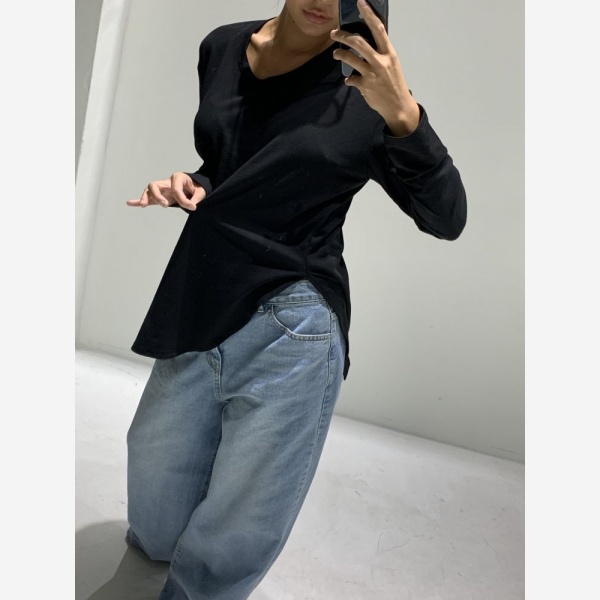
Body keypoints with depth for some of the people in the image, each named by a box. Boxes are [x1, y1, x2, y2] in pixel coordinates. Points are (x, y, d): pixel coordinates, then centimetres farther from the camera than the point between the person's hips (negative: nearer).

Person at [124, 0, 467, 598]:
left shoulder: (364, 85, -4)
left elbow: (447, 219, -6)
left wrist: (402, 114, -20)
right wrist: (188, 186, 0)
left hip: (290, 329, -4)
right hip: (192, 320, 5)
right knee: (154, 534, 18)